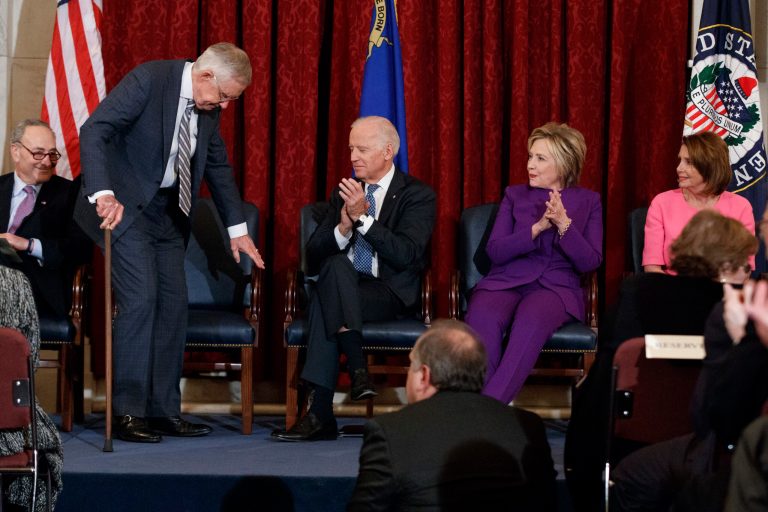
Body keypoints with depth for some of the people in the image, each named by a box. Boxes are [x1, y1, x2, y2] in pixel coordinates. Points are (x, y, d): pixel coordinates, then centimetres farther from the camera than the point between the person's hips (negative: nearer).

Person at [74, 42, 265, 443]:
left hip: (168, 211, 8)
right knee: (140, 299, -15)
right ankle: (128, 413, -11)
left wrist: (236, 228, 20)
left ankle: (164, 411, 8)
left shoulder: (209, 106, 4)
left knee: (173, 304, 2)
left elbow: (217, 164, 19)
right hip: (126, 206, -8)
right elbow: (93, 131, -26)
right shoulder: (149, 80, -19)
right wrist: (104, 194, -38)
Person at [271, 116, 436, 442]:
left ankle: (321, 414, -40)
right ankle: (358, 370, -42)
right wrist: (343, 228, -9)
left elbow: (407, 254, -14)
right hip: (342, 290, 4)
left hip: (391, 293, -4)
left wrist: (363, 218, -19)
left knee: (326, 299, -34)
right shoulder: (343, 193, 18)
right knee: (337, 264, -34)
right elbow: (313, 256, 11)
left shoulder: (417, 195, 3)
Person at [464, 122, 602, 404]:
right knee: (482, 316, -36)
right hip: (506, 282, 2)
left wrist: (563, 224, -10)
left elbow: (590, 262, 4)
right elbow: (495, 251, 6)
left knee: (531, 318, -40)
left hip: (556, 286, -2)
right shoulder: (515, 195, 20)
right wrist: (538, 227, -6)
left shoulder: (587, 201, 16)